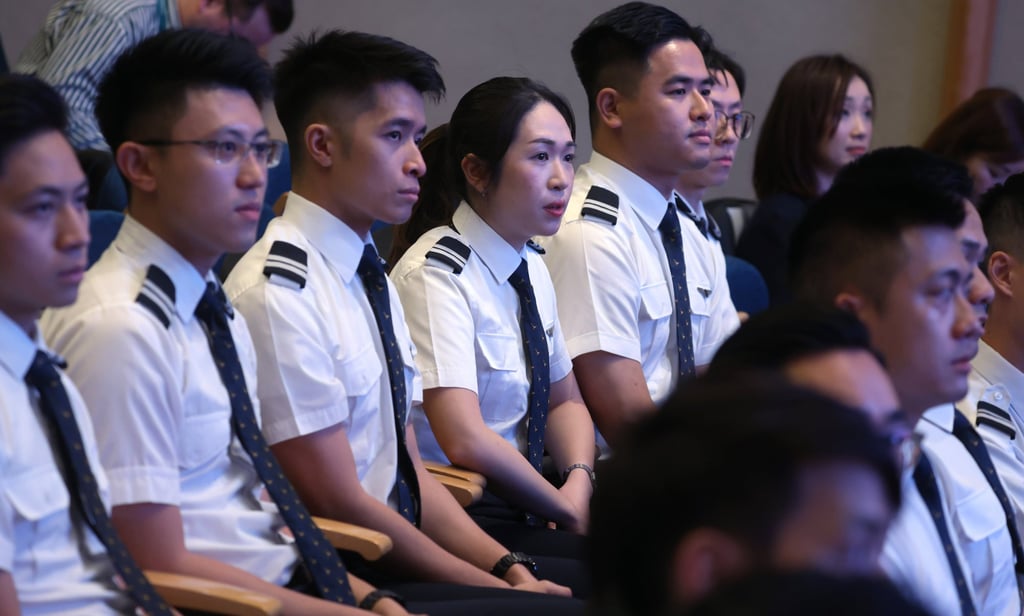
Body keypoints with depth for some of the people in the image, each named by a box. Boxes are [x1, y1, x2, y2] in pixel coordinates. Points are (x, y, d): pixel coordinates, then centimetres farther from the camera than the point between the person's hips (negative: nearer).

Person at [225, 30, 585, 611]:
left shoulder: (373, 277, 11)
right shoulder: (278, 293, -17)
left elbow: (409, 471, 12)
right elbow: (341, 503, -16)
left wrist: (511, 567, -1)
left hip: (398, 551, 8)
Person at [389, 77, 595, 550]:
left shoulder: (530, 266, 11)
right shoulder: (437, 275, -16)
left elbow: (564, 400, 20)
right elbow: (467, 441, -24)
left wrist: (579, 484, -1)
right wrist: (569, 512, -12)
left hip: (524, 501, 8)